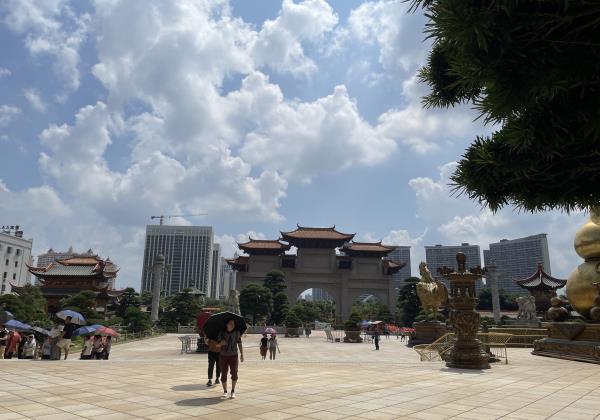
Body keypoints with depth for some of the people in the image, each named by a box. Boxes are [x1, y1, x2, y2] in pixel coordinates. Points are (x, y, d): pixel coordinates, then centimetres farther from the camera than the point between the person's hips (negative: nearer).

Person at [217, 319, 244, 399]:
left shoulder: (237, 332, -6)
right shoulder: (222, 333, -7)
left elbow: (239, 343, 4)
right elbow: (218, 344, 1)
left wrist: (242, 354, 3)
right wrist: (221, 343, -22)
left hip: (233, 356, 0)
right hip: (223, 356, 1)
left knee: (234, 372, -16)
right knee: (224, 374, 4)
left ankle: (233, 391, 2)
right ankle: (225, 391, 25)